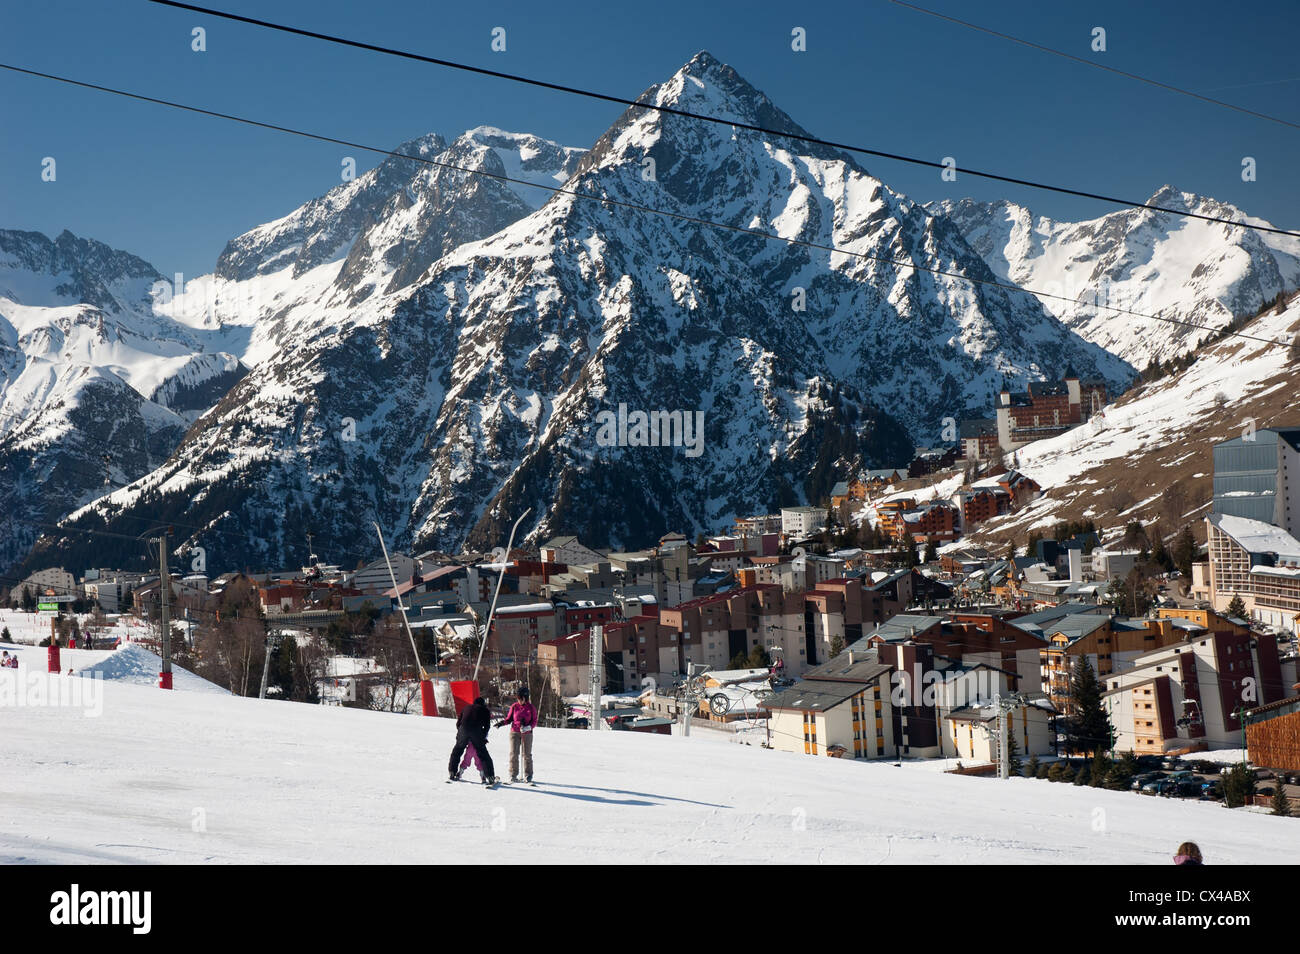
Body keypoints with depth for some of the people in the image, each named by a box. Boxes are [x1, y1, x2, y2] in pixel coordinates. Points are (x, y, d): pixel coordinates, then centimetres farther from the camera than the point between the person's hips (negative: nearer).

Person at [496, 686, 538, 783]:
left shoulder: (531, 708, 0)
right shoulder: (514, 707, 4)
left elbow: (534, 722, 1)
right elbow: (509, 719, 11)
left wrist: (528, 727, -18)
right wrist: (502, 723, -7)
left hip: (527, 734, -1)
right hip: (514, 732, 1)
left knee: (527, 754, 2)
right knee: (514, 753, -5)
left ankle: (528, 775, 12)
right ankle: (513, 774, 0)